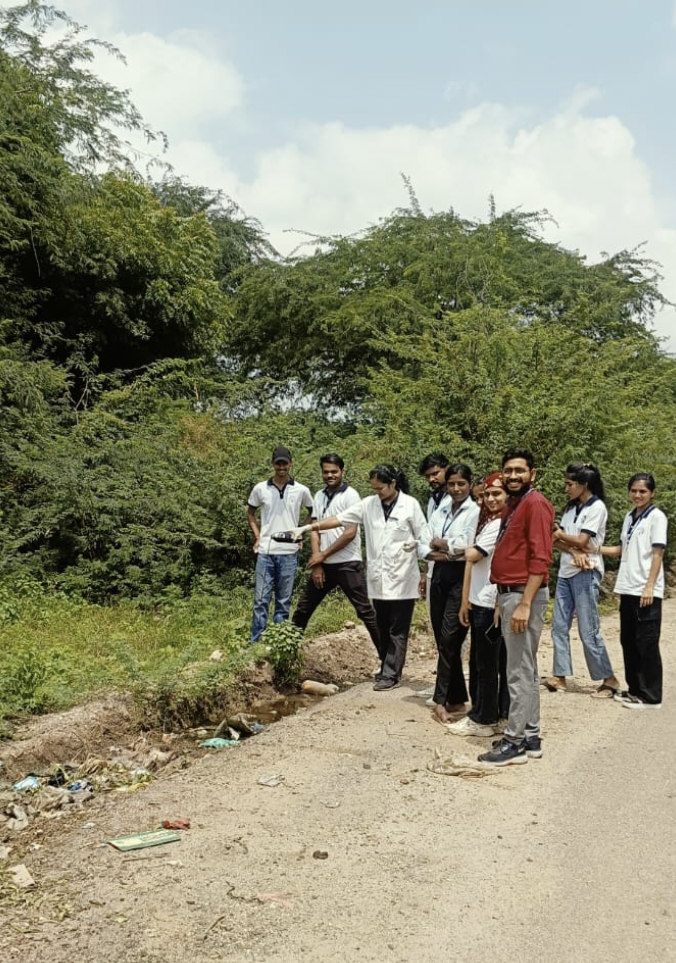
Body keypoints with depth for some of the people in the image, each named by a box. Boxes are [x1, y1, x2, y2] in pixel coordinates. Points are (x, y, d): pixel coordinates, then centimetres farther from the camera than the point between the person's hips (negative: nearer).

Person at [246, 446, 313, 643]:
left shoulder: (301, 490, -1)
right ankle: (255, 643, 6)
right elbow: (250, 512, 16)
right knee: (261, 599, 0)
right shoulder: (260, 489, 1)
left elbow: (313, 512, 17)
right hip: (265, 552, 0)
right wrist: (257, 536, 5)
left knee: (284, 601, 7)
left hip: (288, 553, 0)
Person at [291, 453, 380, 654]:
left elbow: (350, 533, -16)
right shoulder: (319, 496, 10)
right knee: (303, 608, 14)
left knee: (365, 611, -4)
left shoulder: (350, 495, -9)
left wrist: (323, 555, -10)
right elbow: (314, 530, 8)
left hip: (348, 565, -6)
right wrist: (317, 564, -1)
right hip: (324, 565, 6)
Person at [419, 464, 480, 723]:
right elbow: (423, 548, 7)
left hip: (461, 578, -7)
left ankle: (442, 700, -3)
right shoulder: (439, 512, 14)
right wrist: (445, 553, -11)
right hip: (439, 576, 7)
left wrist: (439, 542, 0)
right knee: (442, 641, 8)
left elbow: (465, 545, -16)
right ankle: (456, 698, 17)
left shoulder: (475, 511, -5)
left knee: (449, 639, -10)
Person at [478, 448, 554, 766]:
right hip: (508, 594, 10)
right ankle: (530, 737, 20)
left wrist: (524, 603, -24)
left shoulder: (535, 504, -12)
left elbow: (540, 558, -20)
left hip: (523, 595, -10)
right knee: (525, 670, 13)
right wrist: (506, 600, 17)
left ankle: (515, 742, 2)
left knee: (519, 672, -4)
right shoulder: (512, 505, 17)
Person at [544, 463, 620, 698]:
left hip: (586, 573, -8)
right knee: (559, 627, 4)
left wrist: (561, 535, 1)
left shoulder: (597, 507, -8)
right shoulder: (570, 508, 15)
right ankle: (560, 676, 9)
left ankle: (609, 679, 6)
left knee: (588, 631, -5)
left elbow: (581, 541, -15)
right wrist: (573, 552, -13)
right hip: (566, 572, 8)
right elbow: (557, 541, 6)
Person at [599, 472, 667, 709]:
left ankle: (650, 696, 3)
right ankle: (635, 689, 22)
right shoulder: (629, 517, 14)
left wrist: (649, 587, -17)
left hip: (646, 591, -7)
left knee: (646, 643, -3)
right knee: (628, 641, 12)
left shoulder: (657, 517, -7)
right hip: (628, 589, 7)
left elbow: (657, 554, -11)